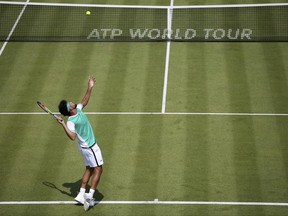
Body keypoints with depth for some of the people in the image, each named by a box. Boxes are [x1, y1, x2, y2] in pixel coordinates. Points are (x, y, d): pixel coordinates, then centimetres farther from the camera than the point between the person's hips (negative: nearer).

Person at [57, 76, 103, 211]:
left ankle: (81, 195, 16)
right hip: (90, 147, -9)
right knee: (98, 170, -2)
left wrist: (90, 88, 7)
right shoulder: (71, 122, -28)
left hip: (85, 146, 9)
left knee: (89, 169, 15)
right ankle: (90, 197, -2)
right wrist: (63, 125, -46)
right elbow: (72, 137, -41)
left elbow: (84, 102, 15)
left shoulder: (78, 110, -5)